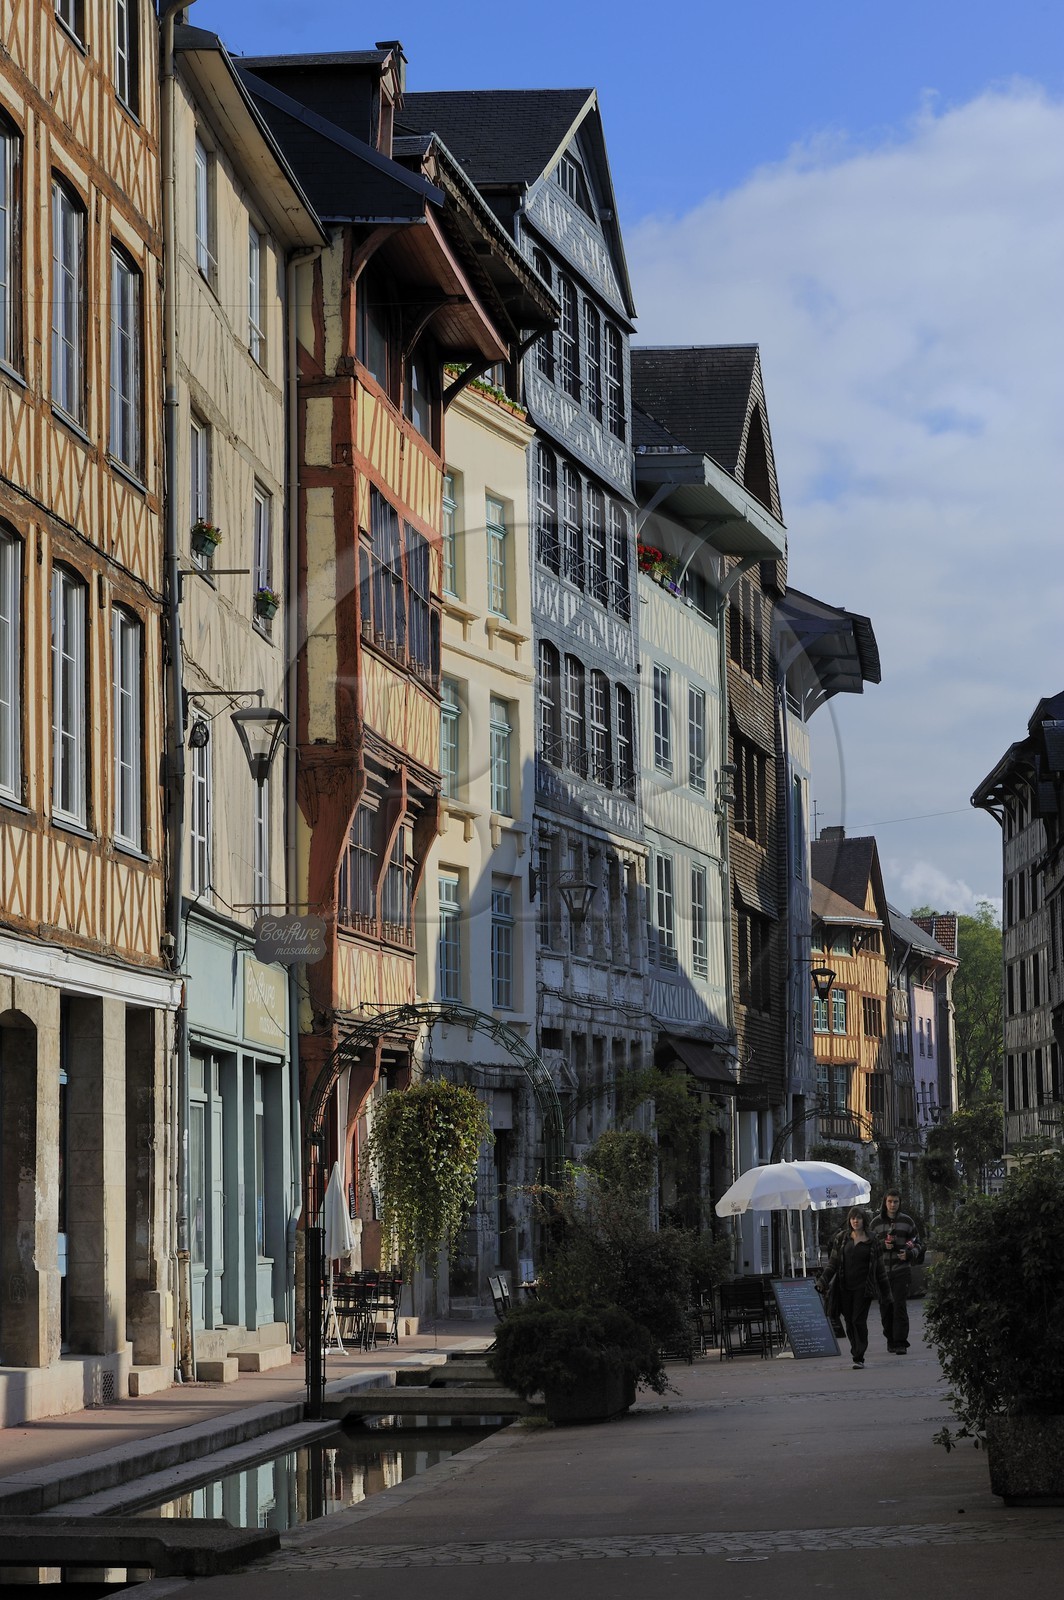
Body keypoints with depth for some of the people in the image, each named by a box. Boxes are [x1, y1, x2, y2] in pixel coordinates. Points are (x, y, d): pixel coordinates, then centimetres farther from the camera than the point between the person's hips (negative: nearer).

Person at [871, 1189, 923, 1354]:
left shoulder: (907, 1221, 6)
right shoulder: (876, 1223, 8)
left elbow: (918, 1244, 12)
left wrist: (909, 1254, -9)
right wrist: (882, 1245, -9)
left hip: (902, 1270, -2)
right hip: (882, 1270, 2)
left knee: (900, 1306, -11)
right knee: (885, 1306, 3)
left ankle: (900, 1343, -11)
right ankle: (890, 1340, 17)